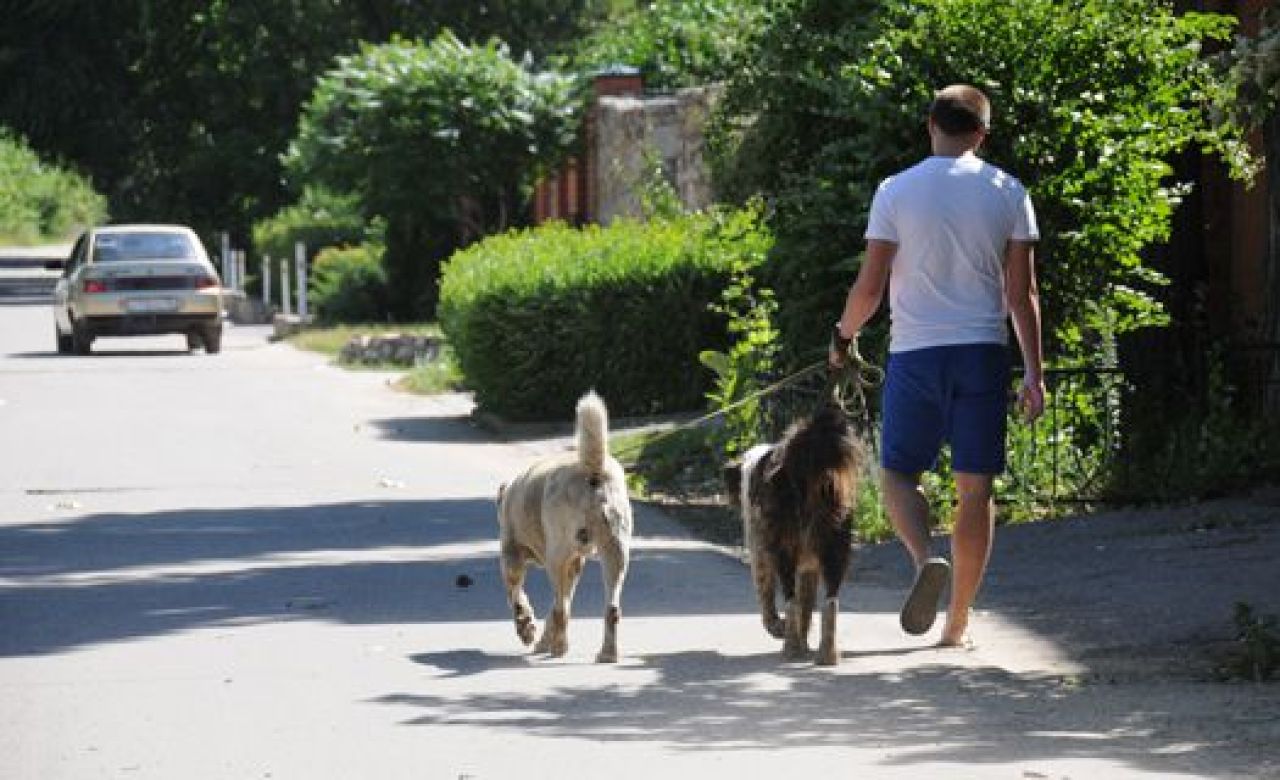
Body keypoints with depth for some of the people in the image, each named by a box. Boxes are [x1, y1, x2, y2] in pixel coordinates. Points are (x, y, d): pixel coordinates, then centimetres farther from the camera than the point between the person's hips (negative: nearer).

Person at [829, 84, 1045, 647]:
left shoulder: (897, 191, -2)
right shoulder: (1007, 192, 2)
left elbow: (870, 287, -1)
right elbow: (1021, 293, 1)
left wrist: (843, 336, 18)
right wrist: (1035, 373, 5)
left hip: (914, 353, -1)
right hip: (983, 353, 1)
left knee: (898, 473, 10)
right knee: (974, 489, 6)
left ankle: (926, 560, -19)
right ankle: (958, 623, 8)